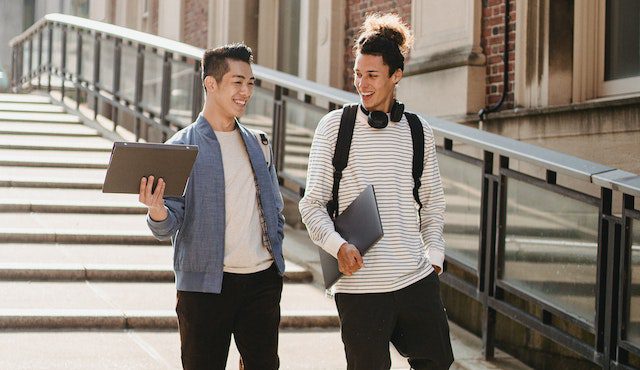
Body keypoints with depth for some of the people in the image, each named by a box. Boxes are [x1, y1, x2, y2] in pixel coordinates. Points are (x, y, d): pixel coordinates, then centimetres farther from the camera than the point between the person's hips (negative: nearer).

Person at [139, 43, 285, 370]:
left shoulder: (257, 144, 11)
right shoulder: (181, 148, -4)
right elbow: (169, 226, -8)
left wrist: (274, 254, 12)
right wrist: (157, 212, -29)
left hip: (262, 279, 4)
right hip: (206, 282, -4)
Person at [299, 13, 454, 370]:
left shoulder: (419, 131, 8)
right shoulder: (334, 126, 0)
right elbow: (313, 203, 0)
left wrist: (434, 256, 8)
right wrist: (338, 246, -15)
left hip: (418, 278, 3)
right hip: (360, 284, -3)